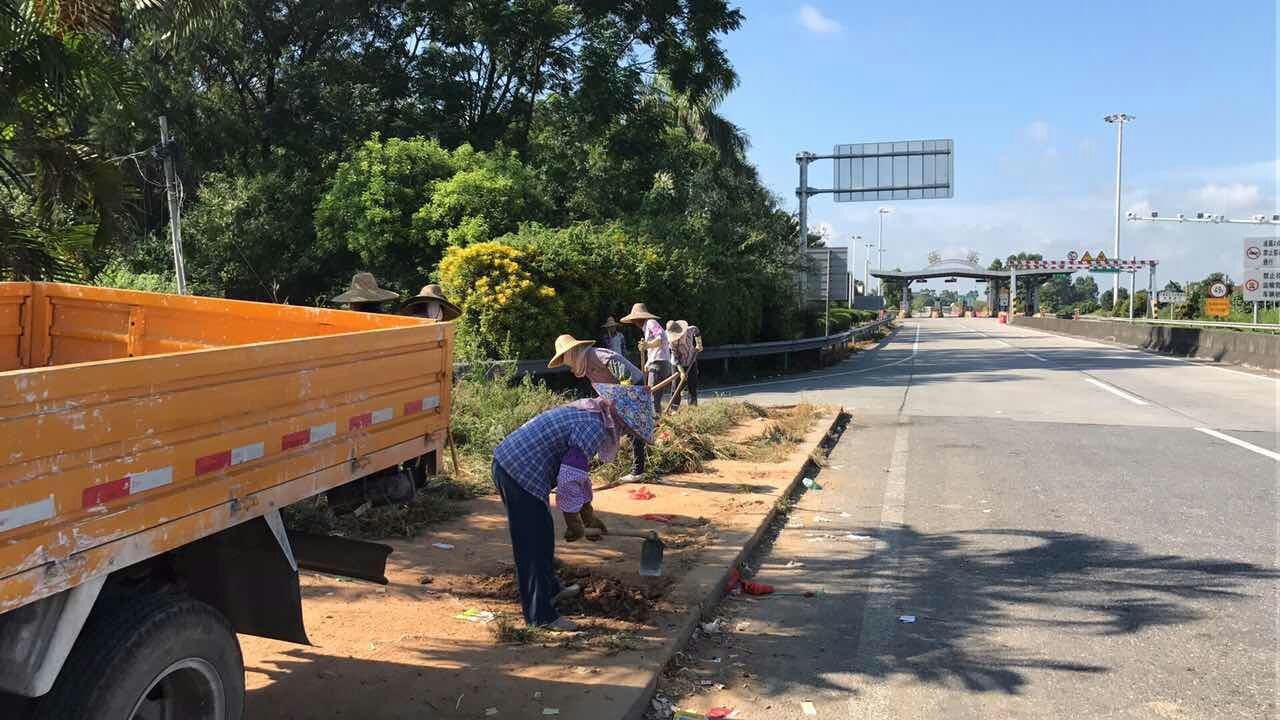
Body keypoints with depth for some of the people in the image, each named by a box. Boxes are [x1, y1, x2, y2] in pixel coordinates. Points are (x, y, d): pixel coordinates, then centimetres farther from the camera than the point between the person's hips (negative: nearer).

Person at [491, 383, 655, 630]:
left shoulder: (586, 414, 14)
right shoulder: (594, 428, -18)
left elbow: (577, 471, 24)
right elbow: (569, 479, -21)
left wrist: (589, 516, 29)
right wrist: (574, 523, -6)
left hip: (507, 464, 10)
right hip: (519, 474, -10)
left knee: (542, 535, 24)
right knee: (534, 545, -2)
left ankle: (550, 589, 42)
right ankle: (540, 615, 7)